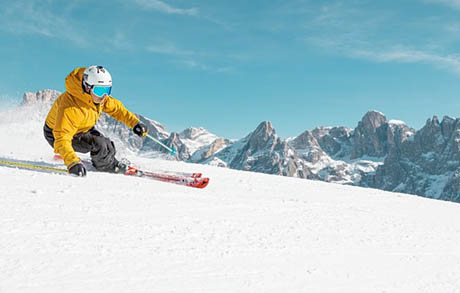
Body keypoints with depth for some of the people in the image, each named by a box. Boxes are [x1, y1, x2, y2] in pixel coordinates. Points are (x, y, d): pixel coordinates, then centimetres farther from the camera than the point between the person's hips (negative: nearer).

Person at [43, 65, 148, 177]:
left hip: (82, 129, 7)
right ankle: (106, 165, 6)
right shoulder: (70, 108, -40)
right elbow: (62, 139, -45)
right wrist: (73, 162, -58)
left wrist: (135, 122, -9)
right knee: (99, 144, -25)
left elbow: (116, 108, 1)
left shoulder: (99, 96, -16)